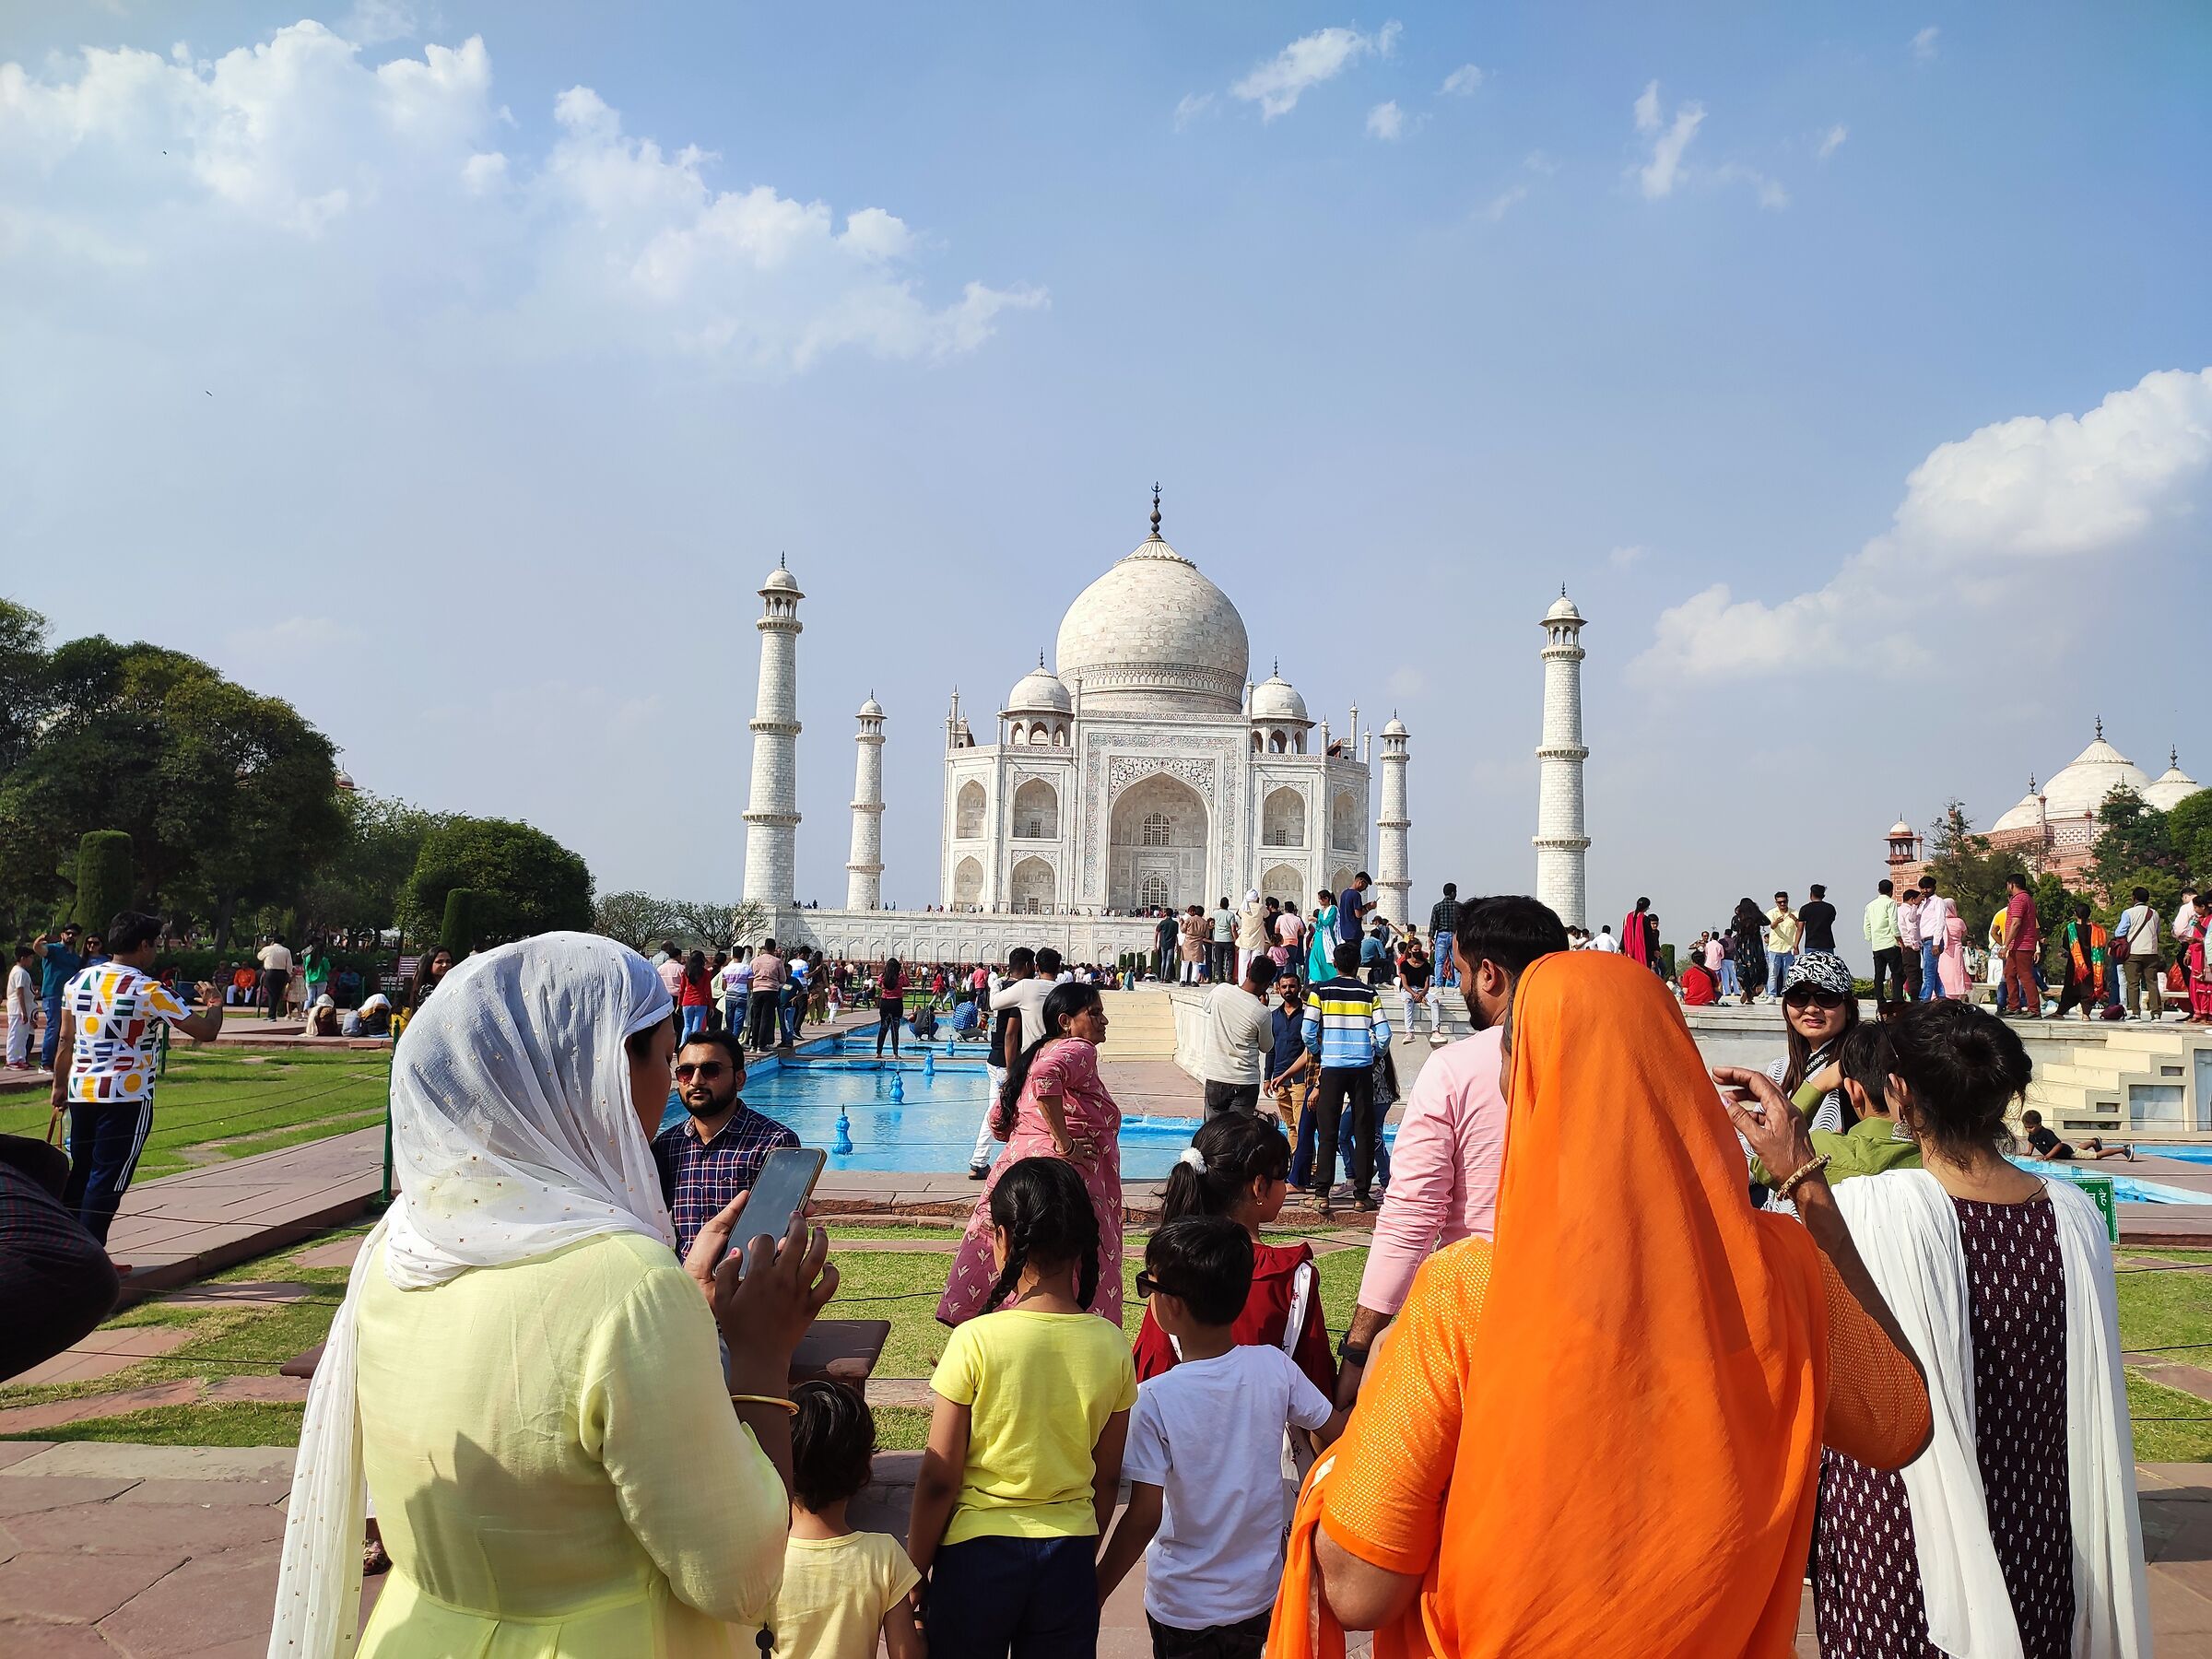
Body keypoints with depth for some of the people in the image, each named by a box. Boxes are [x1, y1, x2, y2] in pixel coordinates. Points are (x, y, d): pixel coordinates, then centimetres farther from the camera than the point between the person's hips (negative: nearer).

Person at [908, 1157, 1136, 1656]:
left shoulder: (975, 1340, -18)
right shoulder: (1112, 1346, -7)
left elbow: (938, 1479, -12)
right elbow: (1107, 1478, 3)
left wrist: (914, 1573, 3)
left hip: (979, 1554, -3)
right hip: (1069, 1552, 3)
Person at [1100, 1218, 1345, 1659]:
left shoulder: (1153, 1399, -23)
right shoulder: (1275, 1367, -13)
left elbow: (1144, 1519, -20)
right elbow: (1337, 1433, -1)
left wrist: (1092, 1595, -8)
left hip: (1183, 1607, -3)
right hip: (1260, 1591, 4)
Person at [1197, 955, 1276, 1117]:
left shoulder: (1220, 990, -6)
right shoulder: (1262, 1013, -14)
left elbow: (1206, 1008, 18)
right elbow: (1266, 1047, 3)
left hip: (1214, 1077, 3)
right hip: (1245, 1081, -3)